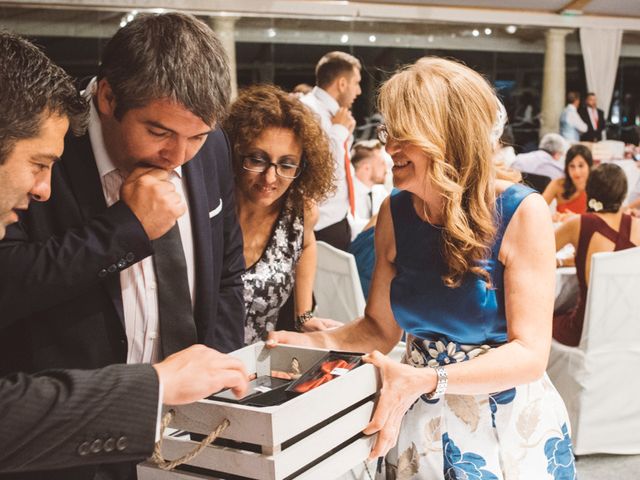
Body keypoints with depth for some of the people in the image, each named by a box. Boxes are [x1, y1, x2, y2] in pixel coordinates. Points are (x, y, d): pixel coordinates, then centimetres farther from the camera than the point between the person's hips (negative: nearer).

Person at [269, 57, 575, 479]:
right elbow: (382, 327, 2)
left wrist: (427, 380, -34)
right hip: (419, 423, 4)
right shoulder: (395, 213, -5)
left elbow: (529, 353, -21)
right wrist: (316, 343, -17)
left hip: (511, 426, -4)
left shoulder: (522, 214, -18)